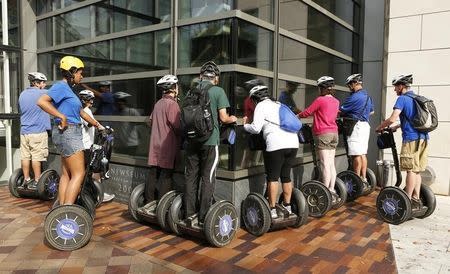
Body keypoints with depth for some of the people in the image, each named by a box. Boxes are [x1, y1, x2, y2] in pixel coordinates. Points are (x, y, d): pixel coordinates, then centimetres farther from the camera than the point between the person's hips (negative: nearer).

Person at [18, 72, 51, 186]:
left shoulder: (22, 94, 13)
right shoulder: (42, 93, -9)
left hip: (24, 131, 7)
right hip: (38, 131, -7)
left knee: (25, 156, 8)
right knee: (37, 156, -3)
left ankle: (26, 179, 16)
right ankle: (37, 180, 2)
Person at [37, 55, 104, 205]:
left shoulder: (68, 89, 19)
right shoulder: (61, 86, -10)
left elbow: (81, 112, 26)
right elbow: (41, 101, -24)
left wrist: (97, 125, 31)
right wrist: (62, 116, -21)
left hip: (71, 133, 10)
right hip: (67, 132, -10)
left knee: (66, 174, 11)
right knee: (79, 174, -10)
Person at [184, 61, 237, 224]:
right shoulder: (218, 91, -5)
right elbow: (223, 118, -8)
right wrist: (233, 119, 13)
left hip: (191, 139, 5)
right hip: (209, 140, -4)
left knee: (191, 176, 11)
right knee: (208, 178, 3)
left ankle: (189, 213, 18)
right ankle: (204, 216, 7)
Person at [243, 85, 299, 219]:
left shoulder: (261, 106, 4)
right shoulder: (278, 104, 26)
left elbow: (256, 128, -6)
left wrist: (245, 124, 14)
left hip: (277, 144, -7)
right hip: (293, 142, 7)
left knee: (273, 177, 2)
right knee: (286, 176, 16)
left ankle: (272, 210, 4)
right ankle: (287, 207, 24)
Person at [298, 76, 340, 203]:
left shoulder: (320, 100, -10)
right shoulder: (336, 102, 10)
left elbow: (307, 112, -5)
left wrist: (296, 116, 12)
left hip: (323, 134, -7)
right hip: (334, 133, 7)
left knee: (325, 164, -6)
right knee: (331, 163, 9)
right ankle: (332, 190, 13)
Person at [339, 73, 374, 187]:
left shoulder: (354, 97, -14)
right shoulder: (367, 96, 16)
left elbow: (341, 111, -11)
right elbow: (371, 111, 28)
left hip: (356, 126, -10)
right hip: (366, 125, 10)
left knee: (356, 154, -7)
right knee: (363, 154, 12)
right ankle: (363, 179, 16)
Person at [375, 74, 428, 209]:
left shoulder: (402, 99, -9)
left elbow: (392, 119, -19)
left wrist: (380, 127, -4)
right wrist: (397, 126, 28)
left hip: (411, 139, -8)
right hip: (423, 138, 8)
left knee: (411, 170, -4)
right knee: (417, 170, 12)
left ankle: (408, 200, 1)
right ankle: (416, 198, 17)